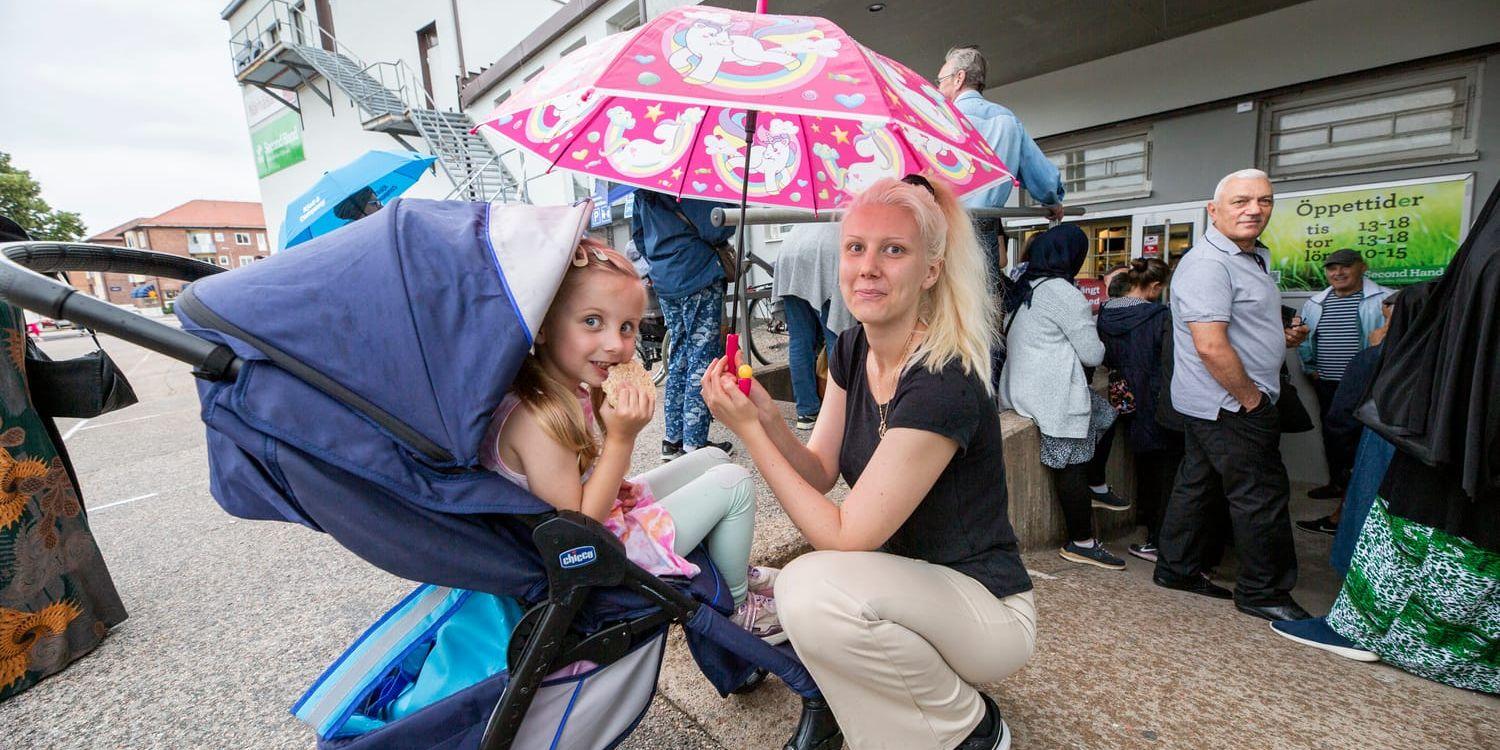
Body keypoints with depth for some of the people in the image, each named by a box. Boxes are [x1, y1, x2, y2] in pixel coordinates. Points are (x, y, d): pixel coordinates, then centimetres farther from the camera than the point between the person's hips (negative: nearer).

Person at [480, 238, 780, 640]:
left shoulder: (573, 387, -4)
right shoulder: (538, 418, -32)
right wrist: (622, 437, -30)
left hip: (609, 512, 9)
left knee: (712, 458, 17)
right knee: (734, 483, -6)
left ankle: (734, 570, 33)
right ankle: (737, 605, 17)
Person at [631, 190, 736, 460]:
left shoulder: (643, 193, 11)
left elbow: (638, 236, 20)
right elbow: (717, 230, -20)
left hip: (664, 283, 8)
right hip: (699, 278, -8)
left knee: (679, 357, 15)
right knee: (702, 360, -2)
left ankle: (673, 439, 19)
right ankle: (694, 444, 0)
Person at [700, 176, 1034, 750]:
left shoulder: (941, 386, -29)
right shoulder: (851, 350, -3)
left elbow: (844, 537, -26)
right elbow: (819, 472, -1)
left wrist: (749, 430, -25)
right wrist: (768, 416, -20)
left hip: (988, 610, -7)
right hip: (905, 585, 8)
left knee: (813, 587, -31)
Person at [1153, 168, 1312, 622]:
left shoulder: (1252, 257, 16)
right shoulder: (1209, 264, -19)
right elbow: (1210, 346, -26)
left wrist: (1283, 337, 12)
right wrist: (1250, 397, -16)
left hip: (1209, 406, 10)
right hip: (1229, 407, -10)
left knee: (1197, 484, 15)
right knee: (1262, 495, 0)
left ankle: (1176, 569, 27)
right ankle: (1262, 593, 15)